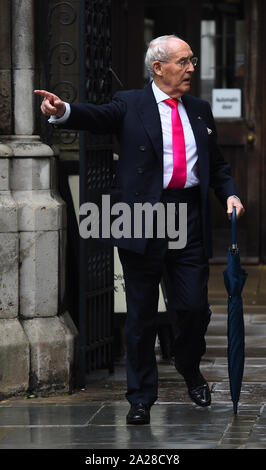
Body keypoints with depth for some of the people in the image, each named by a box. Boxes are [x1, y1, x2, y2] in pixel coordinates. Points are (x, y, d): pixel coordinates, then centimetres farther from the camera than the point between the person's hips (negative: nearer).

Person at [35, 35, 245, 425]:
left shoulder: (200, 111, 15)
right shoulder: (130, 105, 1)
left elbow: (218, 164, 21)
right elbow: (98, 116, -18)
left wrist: (230, 194, 1)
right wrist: (63, 111, -39)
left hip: (189, 218, 3)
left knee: (194, 307, 0)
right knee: (141, 315, 4)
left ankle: (190, 370, 30)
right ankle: (141, 398, 13)